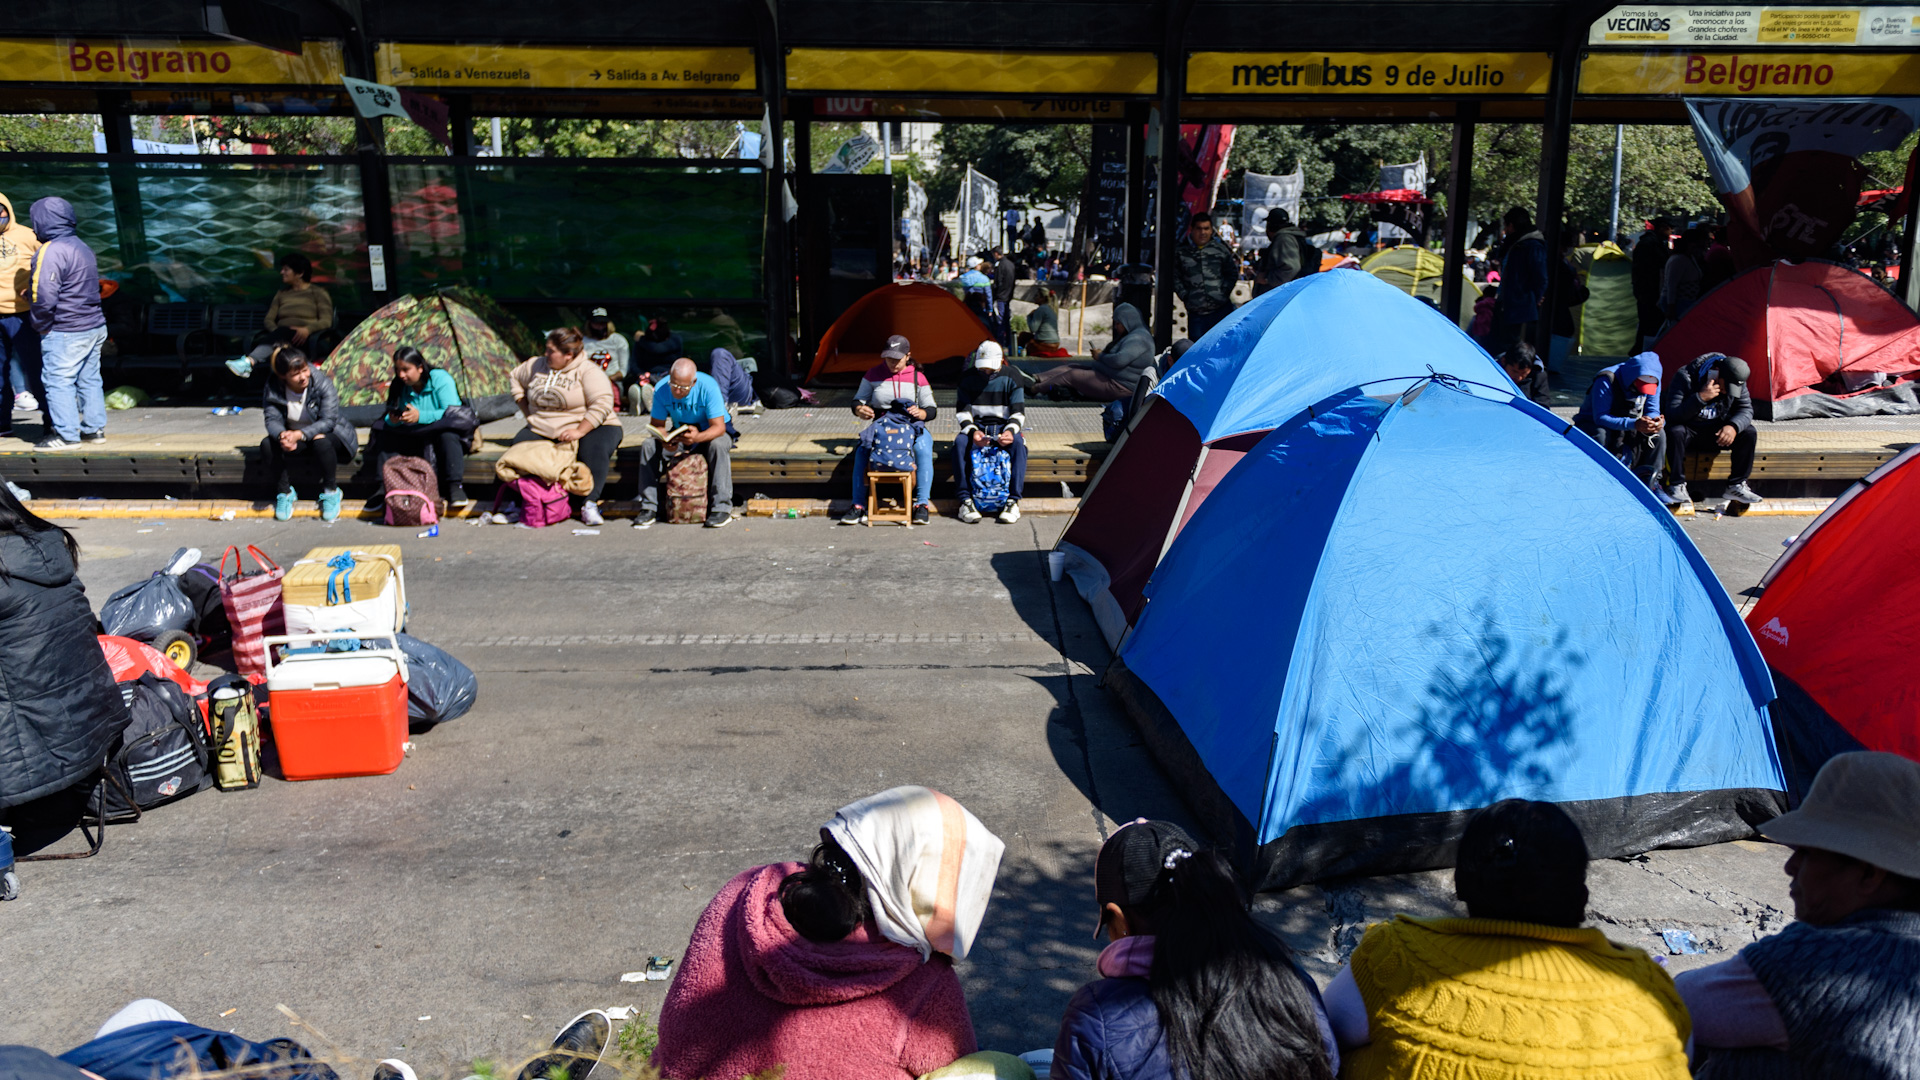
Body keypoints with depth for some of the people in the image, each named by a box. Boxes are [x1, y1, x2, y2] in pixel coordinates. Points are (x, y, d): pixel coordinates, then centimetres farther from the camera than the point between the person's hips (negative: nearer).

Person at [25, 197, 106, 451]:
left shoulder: (51, 251, -16)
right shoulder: (83, 247, 12)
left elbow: (44, 297, -21)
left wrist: (40, 325, -7)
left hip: (64, 333, -9)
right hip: (94, 327, 9)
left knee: (58, 381, -2)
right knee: (89, 380, 14)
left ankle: (66, 434, -1)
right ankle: (94, 429, 20)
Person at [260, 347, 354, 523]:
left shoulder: (323, 383, -20)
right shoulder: (273, 388, -10)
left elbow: (328, 421, -25)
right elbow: (272, 420, -15)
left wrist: (300, 435, -41)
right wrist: (282, 435, -41)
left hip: (325, 434, -3)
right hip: (292, 435, 3)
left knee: (321, 442, -38)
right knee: (267, 445, -25)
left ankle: (331, 491, -16)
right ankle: (284, 491, -6)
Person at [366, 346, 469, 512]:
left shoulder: (441, 379, -13)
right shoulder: (400, 386, 2)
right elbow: (389, 419, 2)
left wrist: (420, 416, -36)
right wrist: (392, 420, -25)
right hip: (414, 439, 5)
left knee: (447, 434, -39)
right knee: (384, 433, -17)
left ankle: (454, 486, -40)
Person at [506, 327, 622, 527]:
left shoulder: (587, 371, -8)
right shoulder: (537, 365, 8)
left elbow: (602, 405, -18)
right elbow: (515, 378, 27)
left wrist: (579, 431, -27)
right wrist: (529, 413, 17)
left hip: (587, 427, -5)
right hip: (542, 431, 5)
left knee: (594, 450, -35)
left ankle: (588, 504, -32)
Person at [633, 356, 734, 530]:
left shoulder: (708, 387, -28)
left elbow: (718, 427, -30)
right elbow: (657, 424, -10)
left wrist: (698, 437, -51)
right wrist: (664, 439, -34)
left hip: (710, 432, -4)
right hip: (680, 433, 4)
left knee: (718, 446, -38)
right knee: (648, 446, -19)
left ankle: (722, 509, -35)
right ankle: (649, 508, -14)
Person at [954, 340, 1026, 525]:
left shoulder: (1010, 378, -2)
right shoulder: (968, 378, 0)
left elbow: (1018, 412, -5)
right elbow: (962, 410, -3)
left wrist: (1010, 430, -26)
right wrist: (972, 431, -23)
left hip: (1004, 426, -1)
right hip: (977, 425, 1)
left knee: (1018, 443, -35)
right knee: (960, 443, -33)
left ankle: (1013, 500, -34)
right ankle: (965, 499, -31)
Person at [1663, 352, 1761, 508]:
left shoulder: (1735, 381, -7)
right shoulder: (1684, 377, -22)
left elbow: (1745, 409, -5)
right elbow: (1672, 415, -30)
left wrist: (1733, 426, -27)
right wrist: (1701, 398, -40)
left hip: (1715, 433, 5)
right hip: (1688, 432, -5)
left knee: (1749, 433, -17)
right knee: (1675, 432, -38)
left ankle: (1737, 485, -9)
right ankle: (1677, 486, -28)